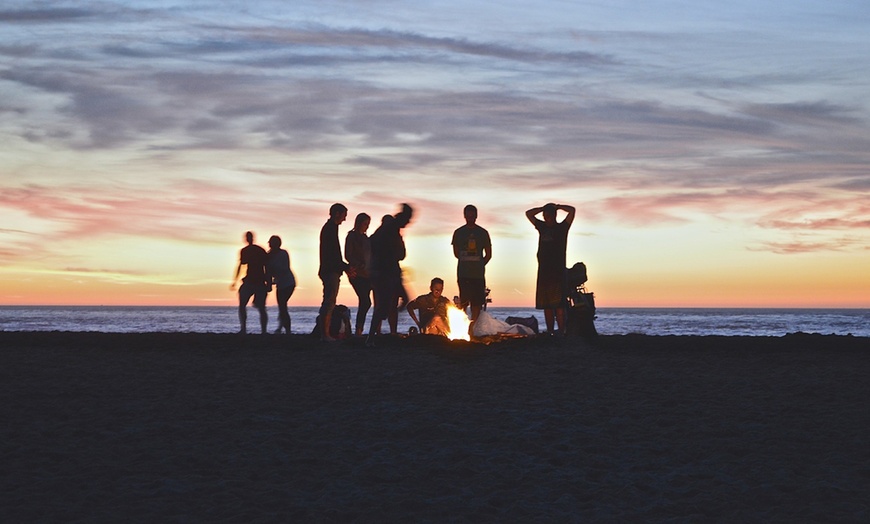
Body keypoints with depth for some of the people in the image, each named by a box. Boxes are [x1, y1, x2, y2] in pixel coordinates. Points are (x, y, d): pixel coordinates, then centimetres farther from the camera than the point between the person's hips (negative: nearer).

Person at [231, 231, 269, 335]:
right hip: (261, 282, 4)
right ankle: (263, 331, -3)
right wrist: (268, 282, 13)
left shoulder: (244, 250, 0)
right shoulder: (261, 250, 12)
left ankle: (243, 328, -8)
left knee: (242, 305, 7)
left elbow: (240, 265, -5)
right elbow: (266, 267, 10)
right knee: (261, 308, 7)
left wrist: (235, 281, -2)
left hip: (250, 281, -3)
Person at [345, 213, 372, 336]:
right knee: (366, 302, -16)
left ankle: (359, 331, 4)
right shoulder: (352, 237, -2)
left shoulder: (365, 238, 19)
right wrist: (360, 266, -15)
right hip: (357, 274, -7)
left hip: (366, 275, 7)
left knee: (364, 303, 2)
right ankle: (358, 330, -14)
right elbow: (348, 256, -8)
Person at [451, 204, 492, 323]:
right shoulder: (458, 233, 7)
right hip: (463, 273, -1)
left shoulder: (483, 233, 7)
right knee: (463, 301, -6)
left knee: (477, 302, 0)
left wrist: (479, 265, 6)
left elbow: (488, 255, 10)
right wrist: (466, 262, 7)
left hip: (478, 273, 1)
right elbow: (456, 253, 11)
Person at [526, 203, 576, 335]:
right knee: (546, 305, 3)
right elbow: (528, 213, 25)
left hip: (558, 272, -5)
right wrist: (543, 208, 17)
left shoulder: (561, 227, 4)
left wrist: (557, 206, 7)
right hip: (543, 271, 5)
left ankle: (561, 332, -17)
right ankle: (549, 332, 5)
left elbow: (572, 210, -6)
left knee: (558, 305, -13)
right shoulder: (542, 227, 17)